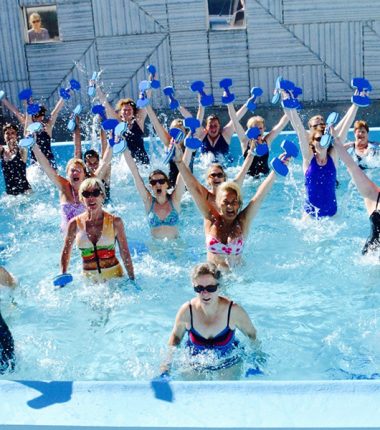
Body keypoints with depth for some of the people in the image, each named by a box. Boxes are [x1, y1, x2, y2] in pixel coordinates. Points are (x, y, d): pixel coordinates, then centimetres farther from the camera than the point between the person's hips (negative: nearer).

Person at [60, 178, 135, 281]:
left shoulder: (115, 222, -5)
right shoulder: (75, 224, -2)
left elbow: (125, 254, -1)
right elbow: (66, 252, 10)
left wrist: (132, 279, -2)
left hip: (114, 274, -1)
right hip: (89, 277, 2)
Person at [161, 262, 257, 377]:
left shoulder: (234, 311, -25)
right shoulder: (186, 311, -22)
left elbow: (252, 334, -5)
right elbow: (176, 336, -1)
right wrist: (168, 361, -7)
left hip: (228, 367, -1)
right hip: (194, 367, 1)